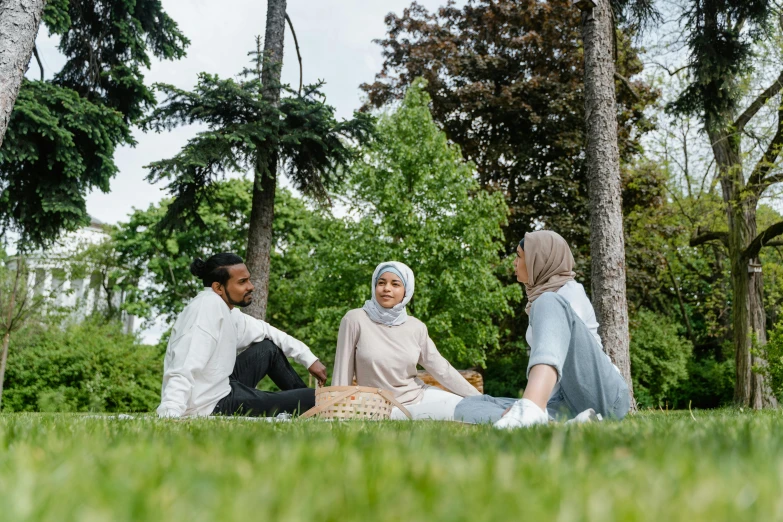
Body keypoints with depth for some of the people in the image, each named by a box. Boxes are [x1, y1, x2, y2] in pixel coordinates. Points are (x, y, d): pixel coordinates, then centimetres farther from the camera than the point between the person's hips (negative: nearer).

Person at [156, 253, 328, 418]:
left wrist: (309, 359, 15)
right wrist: (169, 416, -40)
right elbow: (185, 369, -30)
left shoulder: (225, 308, 5)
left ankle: (304, 398, 31)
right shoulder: (209, 306, -21)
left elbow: (267, 331, 17)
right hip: (211, 407, -9)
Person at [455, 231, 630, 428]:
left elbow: (564, 353, -15)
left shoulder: (571, 292, 0)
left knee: (548, 302, -26)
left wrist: (530, 404, -25)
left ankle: (532, 407, -50)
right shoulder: (538, 298, 23)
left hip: (604, 394, -7)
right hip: (568, 401, 7)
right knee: (466, 407, -11)